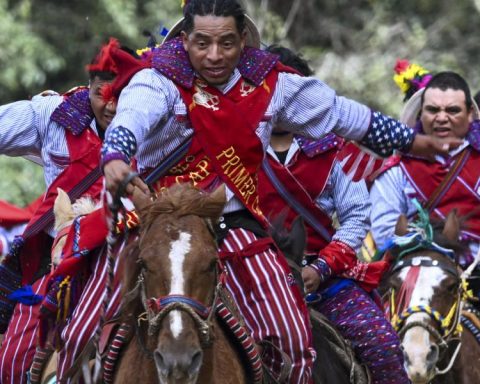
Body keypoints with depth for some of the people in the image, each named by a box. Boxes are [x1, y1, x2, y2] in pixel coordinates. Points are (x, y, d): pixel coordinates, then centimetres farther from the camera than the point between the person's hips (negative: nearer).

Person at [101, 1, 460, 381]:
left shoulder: (269, 85, 8)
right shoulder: (160, 81, -6)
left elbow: (339, 113, 22)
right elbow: (130, 120, -28)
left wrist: (410, 140, 32)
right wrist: (115, 159, -52)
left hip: (236, 225, 4)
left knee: (293, 337, -9)